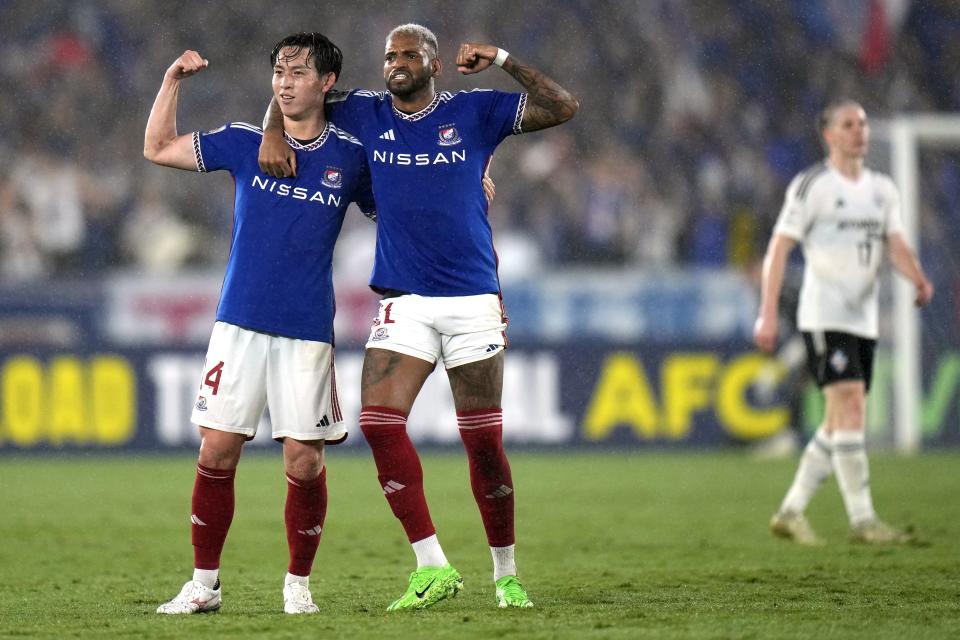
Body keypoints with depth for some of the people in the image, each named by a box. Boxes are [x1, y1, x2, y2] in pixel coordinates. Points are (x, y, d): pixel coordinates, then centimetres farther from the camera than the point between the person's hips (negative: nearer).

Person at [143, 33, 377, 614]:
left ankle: (299, 584, 13)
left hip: (308, 332, -1)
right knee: (217, 452, -2)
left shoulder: (351, 156, 4)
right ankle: (204, 584, 9)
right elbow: (158, 149, 14)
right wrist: (174, 79, 6)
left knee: (304, 461, -4)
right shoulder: (244, 142, 6)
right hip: (240, 323, 1)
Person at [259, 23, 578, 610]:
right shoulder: (366, 114, 9)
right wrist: (273, 132, -1)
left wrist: (503, 60, -7)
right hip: (404, 300, 2)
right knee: (379, 422, -15)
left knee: (484, 442, 0)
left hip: (474, 300, -2)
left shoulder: (474, 112, 3)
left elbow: (564, 107, -1)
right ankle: (433, 567, -9)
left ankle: (506, 574, 15)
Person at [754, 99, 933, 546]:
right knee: (850, 406, -17)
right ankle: (862, 519, -17)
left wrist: (918, 279, -15)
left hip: (864, 319, 7)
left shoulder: (882, 190, 14)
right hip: (824, 317, -7)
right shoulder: (812, 186, -5)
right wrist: (768, 313, -14)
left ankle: (790, 512, 16)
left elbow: (896, 245, 7)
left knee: (838, 423, 7)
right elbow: (779, 249, -7)